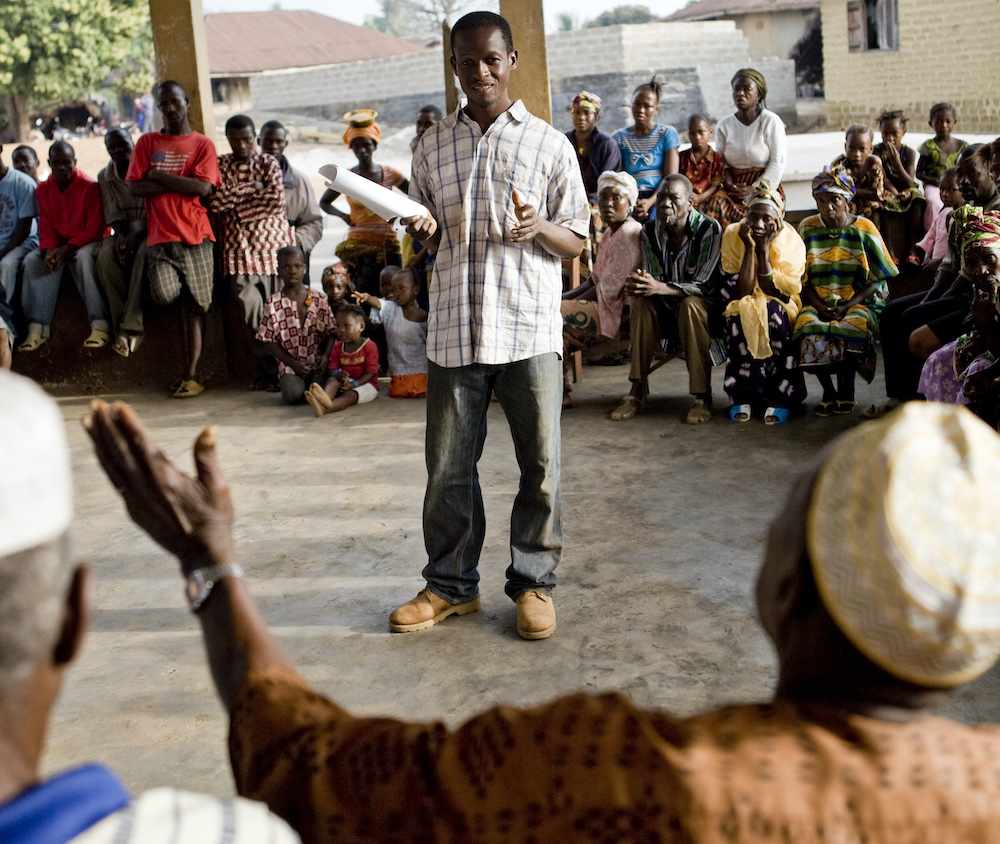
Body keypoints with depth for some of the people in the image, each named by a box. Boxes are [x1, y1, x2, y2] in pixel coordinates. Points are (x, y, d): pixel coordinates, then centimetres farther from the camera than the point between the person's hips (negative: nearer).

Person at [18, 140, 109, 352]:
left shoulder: (89, 187, -10)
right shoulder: (43, 190, 5)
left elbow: (95, 229, -13)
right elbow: (45, 229, 5)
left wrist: (67, 249, -24)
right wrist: (49, 251, -18)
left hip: (84, 242, -4)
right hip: (57, 244, 5)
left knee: (84, 257, -38)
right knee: (32, 261, -23)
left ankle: (100, 326, -39)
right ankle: (37, 328, -26)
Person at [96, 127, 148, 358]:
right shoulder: (105, 177, 9)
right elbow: (112, 214, 3)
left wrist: (135, 236, -24)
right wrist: (120, 235, -18)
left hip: (148, 231, -4)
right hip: (123, 231, 4)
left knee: (143, 254, -37)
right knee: (105, 255, -29)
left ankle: (131, 327, -42)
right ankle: (122, 326, -33)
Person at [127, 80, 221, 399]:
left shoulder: (202, 144, 8)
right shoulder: (147, 142, 13)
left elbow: (202, 188, -8)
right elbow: (135, 187, 1)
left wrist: (159, 175, -3)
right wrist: (181, 185, -6)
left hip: (195, 236, -1)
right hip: (160, 236, 1)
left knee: (194, 307, -2)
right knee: (164, 294, -22)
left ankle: (190, 376, 2)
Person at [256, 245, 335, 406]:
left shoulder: (319, 300, 5)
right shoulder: (273, 303, 0)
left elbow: (330, 332, 5)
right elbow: (269, 341, 0)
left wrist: (326, 356, -14)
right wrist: (293, 363, -10)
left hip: (318, 364, 1)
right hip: (290, 365, -1)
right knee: (293, 395, -27)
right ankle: (286, 383, 10)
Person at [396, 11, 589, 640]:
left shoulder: (549, 144, 5)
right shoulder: (434, 145, 12)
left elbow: (577, 241, 6)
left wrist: (539, 227, -15)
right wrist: (425, 229, -5)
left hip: (531, 328, -2)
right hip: (455, 328, 2)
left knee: (541, 464, 3)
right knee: (448, 465, 6)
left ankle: (534, 582, 18)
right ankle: (451, 585, 21)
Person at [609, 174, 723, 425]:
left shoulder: (709, 229, -18)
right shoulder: (650, 231, -4)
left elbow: (703, 286, -24)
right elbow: (656, 280, -6)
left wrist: (660, 287, -39)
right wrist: (641, 285, -32)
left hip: (705, 304, -4)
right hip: (667, 310, 4)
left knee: (690, 305, -36)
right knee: (642, 303, -26)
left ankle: (703, 396, -31)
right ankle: (638, 392, -24)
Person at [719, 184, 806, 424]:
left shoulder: (791, 241, -10)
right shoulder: (732, 236, -8)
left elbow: (774, 293, -18)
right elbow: (740, 293, -16)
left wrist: (764, 250, -21)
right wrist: (749, 248, -21)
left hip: (781, 313, 0)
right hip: (742, 311, 1)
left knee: (772, 313, -33)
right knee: (739, 319, -32)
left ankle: (780, 396, -22)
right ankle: (744, 396, -18)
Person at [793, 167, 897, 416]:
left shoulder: (864, 229, 1)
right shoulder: (807, 229, 7)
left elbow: (876, 280, -1)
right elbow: (802, 278, 6)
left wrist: (846, 307, -14)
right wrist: (820, 307, -12)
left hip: (858, 301, -2)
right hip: (817, 301, 2)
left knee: (851, 328, -35)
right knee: (808, 328, -31)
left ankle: (846, 390, -10)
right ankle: (828, 391, -9)